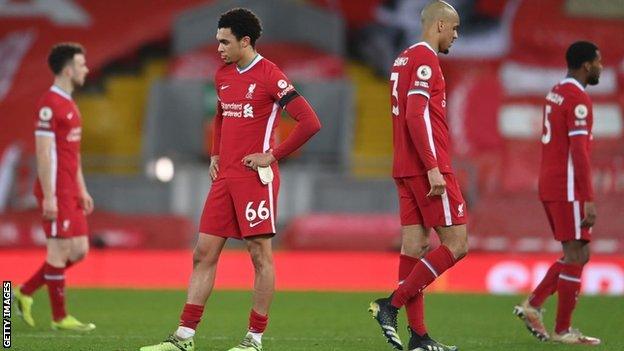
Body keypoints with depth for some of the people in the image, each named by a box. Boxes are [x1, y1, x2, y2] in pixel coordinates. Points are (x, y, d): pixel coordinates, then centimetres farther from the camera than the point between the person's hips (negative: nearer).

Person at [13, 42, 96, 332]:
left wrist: (82, 190, 21)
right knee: (60, 250, -4)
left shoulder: (69, 104, 17)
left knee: (79, 250, 9)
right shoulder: (49, 105, -14)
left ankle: (25, 293, 18)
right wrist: (48, 196, -20)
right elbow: (43, 152, -18)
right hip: (56, 192, -10)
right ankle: (59, 317, 4)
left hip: (70, 191, 10)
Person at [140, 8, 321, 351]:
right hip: (225, 177, 8)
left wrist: (273, 155, -13)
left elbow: (310, 122, -16)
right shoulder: (223, 75, 13)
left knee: (260, 254, -2)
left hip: (255, 177, -8)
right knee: (204, 254, 5)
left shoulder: (270, 76, -11)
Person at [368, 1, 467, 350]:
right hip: (428, 168, -10)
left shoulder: (405, 59, 19)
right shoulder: (426, 59, -11)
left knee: (415, 244, 5)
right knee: (457, 245, -6)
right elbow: (416, 115, -20)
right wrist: (433, 168, -22)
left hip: (407, 170, 10)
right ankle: (392, 304, -10)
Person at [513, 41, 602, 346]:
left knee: (579, 254, 15)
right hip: (568, 190, -9)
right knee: (575, 255, -3)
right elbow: (579, 152, -21)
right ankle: (563, 330, 0)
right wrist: (589, 200, -22)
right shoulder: (578, 99, -15)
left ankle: (532, 305, 9)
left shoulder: (556, 93, 15)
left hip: (550, 186, 9)